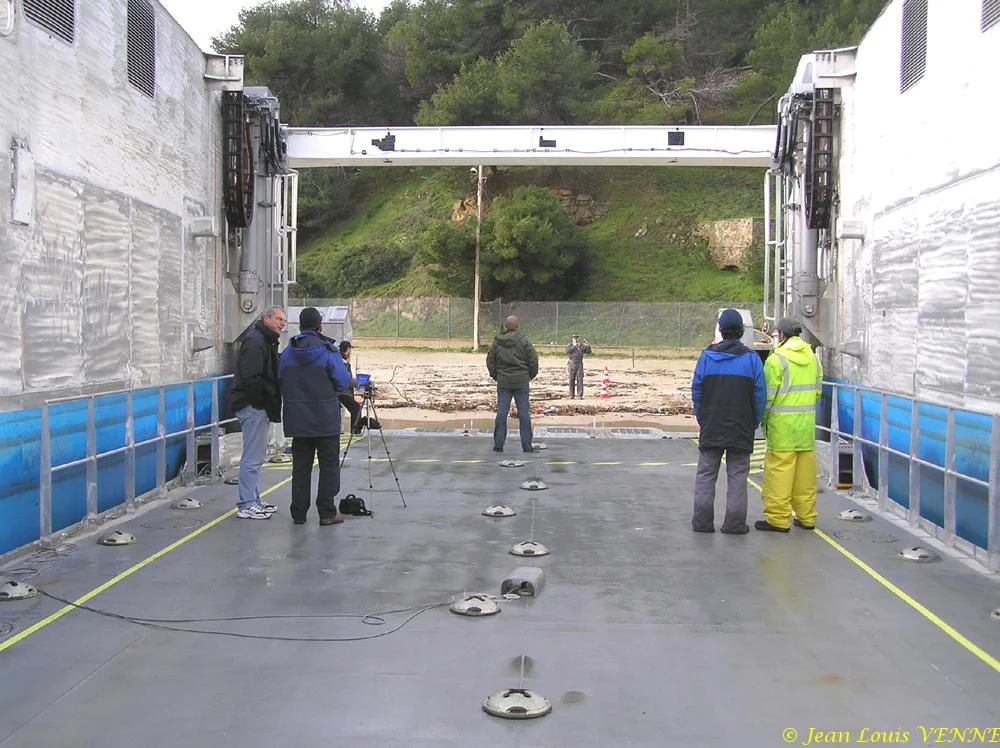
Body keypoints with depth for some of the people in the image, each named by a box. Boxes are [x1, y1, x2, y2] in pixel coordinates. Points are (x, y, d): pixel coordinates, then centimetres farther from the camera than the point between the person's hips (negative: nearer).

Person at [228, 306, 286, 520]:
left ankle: (253, 500, 24)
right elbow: (250, 377, -24)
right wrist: (260, 402, -18)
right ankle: (246, 505, -4)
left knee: (256, 456, 16)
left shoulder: (267, 341, 20)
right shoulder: (255, 341, -15)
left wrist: (270, 407, 17)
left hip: (259, 407, 11)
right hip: (253, 406, -11)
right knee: (252, 458, -8)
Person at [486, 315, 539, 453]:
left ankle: (498, 444, 7)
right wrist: (531, 375, 9)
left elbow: (490, 360, 6)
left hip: (503, 381, 2)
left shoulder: (497, 342, 1)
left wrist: (495, 375, 17)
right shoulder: (523, 341, -7)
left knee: (501, 412, 6)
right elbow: (533, 359, -6)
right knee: (524, 412, 3)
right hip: (521, 381, -2)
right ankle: (526, 445, 4)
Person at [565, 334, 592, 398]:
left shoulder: (582, 346, 9)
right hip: (572, 364, 0)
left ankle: (580, 395, -5)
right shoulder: (570, 345, 5)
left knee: (580, 379, -6)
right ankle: (571, 395, 9)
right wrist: (573, 346, -17)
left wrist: (588, 345, -10)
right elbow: (567, 351, -13)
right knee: (571, 379, 2)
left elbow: (588, 351, 6)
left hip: (579, 364, 0)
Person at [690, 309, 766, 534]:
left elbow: (696, 391, 2)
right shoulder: (751, 358, -4)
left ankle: (702, 522, 9)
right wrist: (754, 423, 8)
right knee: (737, 476, 5)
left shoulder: (707, 356, -1)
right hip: (741, 430, -1)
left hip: (711, 428, 1)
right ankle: (734, 523, 5)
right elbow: (760, 396, -3)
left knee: (706, 474, 8)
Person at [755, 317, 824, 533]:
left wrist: (764, 421, 2)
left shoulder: (776, 359, -11)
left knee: (779, 470, -2)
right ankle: (806, 517, 20)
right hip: (807, 423, 7)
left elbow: (769, 395, -11)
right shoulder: (812, 357, 11)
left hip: (783, 425, -7)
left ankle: (778, 519, 1)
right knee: (805, 470, 13)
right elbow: (817, 391, 14)